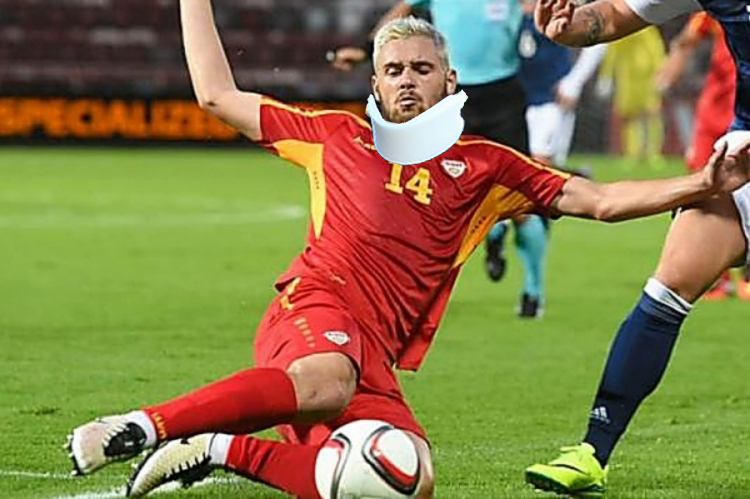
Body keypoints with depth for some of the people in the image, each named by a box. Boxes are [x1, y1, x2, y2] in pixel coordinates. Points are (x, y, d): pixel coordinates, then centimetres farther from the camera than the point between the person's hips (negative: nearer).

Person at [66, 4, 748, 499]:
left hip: (375, 360, 3)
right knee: (327, 382, -42)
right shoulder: (337, 137, 20)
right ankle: (140, 427, -41)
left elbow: (598, 201, 18)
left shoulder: (484, 166, 22)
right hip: (315, 308, -3)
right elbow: (218, 95, 26)